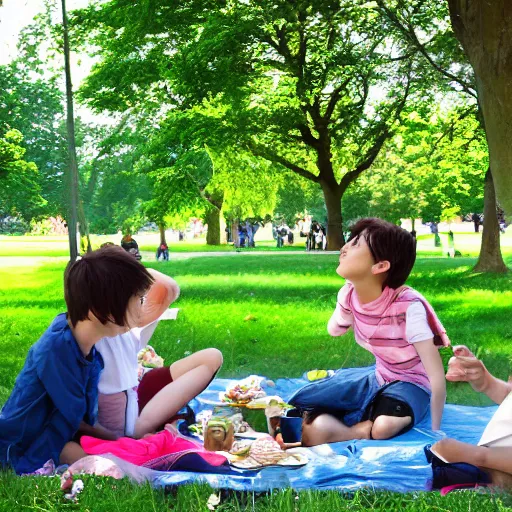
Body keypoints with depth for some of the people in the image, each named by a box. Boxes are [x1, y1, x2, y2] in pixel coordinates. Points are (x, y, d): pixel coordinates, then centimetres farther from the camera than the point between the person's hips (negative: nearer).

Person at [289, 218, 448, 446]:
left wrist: (436, 433, -24)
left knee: (383, 427, -40)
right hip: (379, 377, 5)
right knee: (312, 430, -20)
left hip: (411, 384, -4)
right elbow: (334, 330, 15)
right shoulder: (348, 295, -11)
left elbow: (437, 376, -27)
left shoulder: (409, 306, -29)